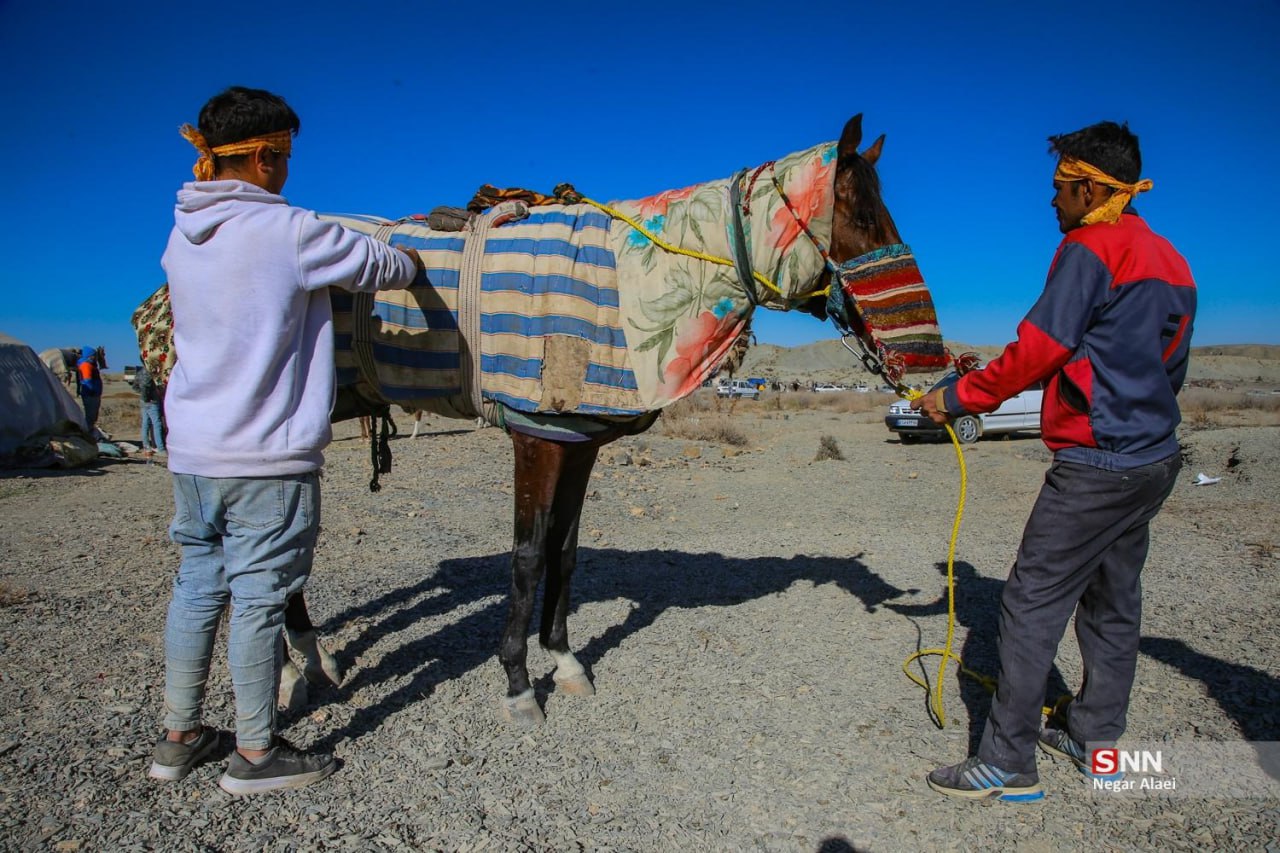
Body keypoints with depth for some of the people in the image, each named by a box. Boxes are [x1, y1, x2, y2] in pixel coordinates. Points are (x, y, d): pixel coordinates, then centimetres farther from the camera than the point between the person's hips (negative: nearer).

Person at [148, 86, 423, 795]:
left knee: (196, 584, 17)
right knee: (259, 597, 3)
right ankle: (255, 755, 17)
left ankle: (178, 736, 30)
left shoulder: (181, 236, 8)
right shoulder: (289, 231, -14)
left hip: (190, 450, 8)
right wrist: (414, 264, 18)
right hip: (267, 458, -7)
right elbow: (383, 267, -3)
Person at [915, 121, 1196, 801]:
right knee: (1113, 599, 17)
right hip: (1155, 458, 10)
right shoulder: (1170, 261, 16)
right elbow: (1166, 369, 21)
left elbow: (1034, 353, -15)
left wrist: (959, 398, -5)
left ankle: (1008, 763, 2)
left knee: (1031, 604, -5)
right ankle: (1094, 736, 29)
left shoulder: (1089, 249, -12)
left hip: (1097, 464, -10)